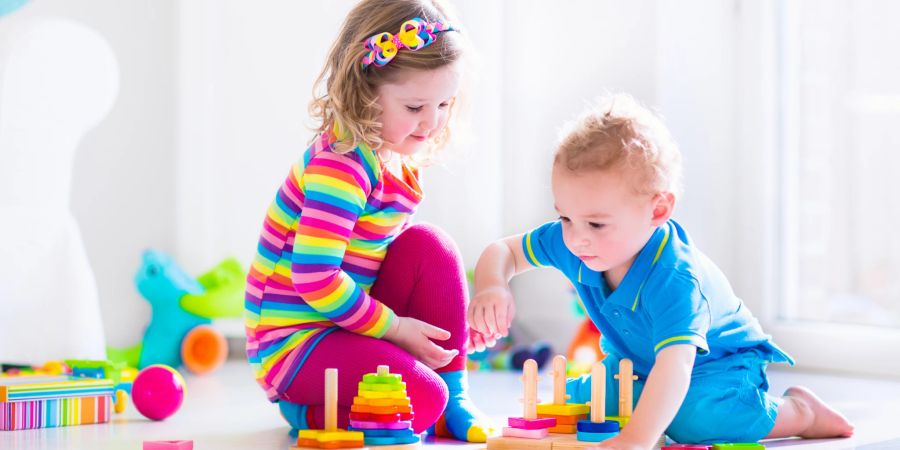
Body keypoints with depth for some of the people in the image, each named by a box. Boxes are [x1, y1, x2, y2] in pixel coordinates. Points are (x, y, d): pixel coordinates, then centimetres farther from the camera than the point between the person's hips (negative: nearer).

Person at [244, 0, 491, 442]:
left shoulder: (395, 158, 6)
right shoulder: (341, 166, -23)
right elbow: (314, 279, -28)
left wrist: (444, 319, 7)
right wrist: (394, 327, -18)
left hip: (345, 326, 9)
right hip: (291, 344, -9)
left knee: (427, 246, -5)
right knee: (423, 400, -25)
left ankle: (453, 395, 2)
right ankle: (304, 409, 0)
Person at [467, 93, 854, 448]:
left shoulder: (673, 278, -42)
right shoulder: (569, 243, -21)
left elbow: (675, 362, -54)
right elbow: (505, 252, -5)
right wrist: (491, 286, -30)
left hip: (716, 363, -6)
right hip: (638, 364, 7)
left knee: (695, 418, -35)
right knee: (572, 401, -14)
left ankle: (798, 412, -7)